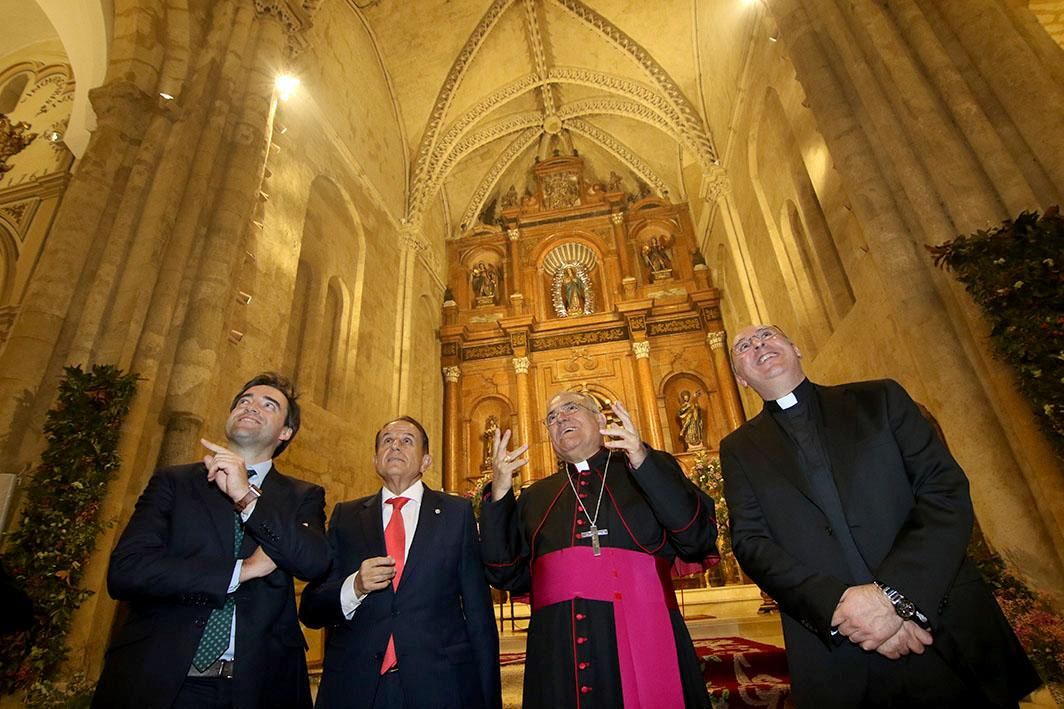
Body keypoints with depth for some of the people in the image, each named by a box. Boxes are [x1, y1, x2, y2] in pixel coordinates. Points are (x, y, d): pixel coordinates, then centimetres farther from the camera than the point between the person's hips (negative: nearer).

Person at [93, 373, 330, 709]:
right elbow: (123, 571, -7)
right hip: (158, 680, 0)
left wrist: (246, 496, -19)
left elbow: (315, 563, -14)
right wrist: (240, 570, -14)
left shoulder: (302, 497, 2)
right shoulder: (172, 482, 3)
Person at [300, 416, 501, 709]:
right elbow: (311, 611, 3)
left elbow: (479, 610, -2)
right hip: (356, 685, 2)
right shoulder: (345, 516, 4)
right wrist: (354, 587, -17)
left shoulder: (457, 512, -1)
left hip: (439, 685, -1)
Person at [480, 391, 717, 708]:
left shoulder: (652, 469, 5)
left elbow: (699, 540, -8)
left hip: (643, 645, -2)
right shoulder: (535, 497, 13)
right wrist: (499, 495, -5)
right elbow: (507, 575, 7)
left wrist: (644, 462, -18)